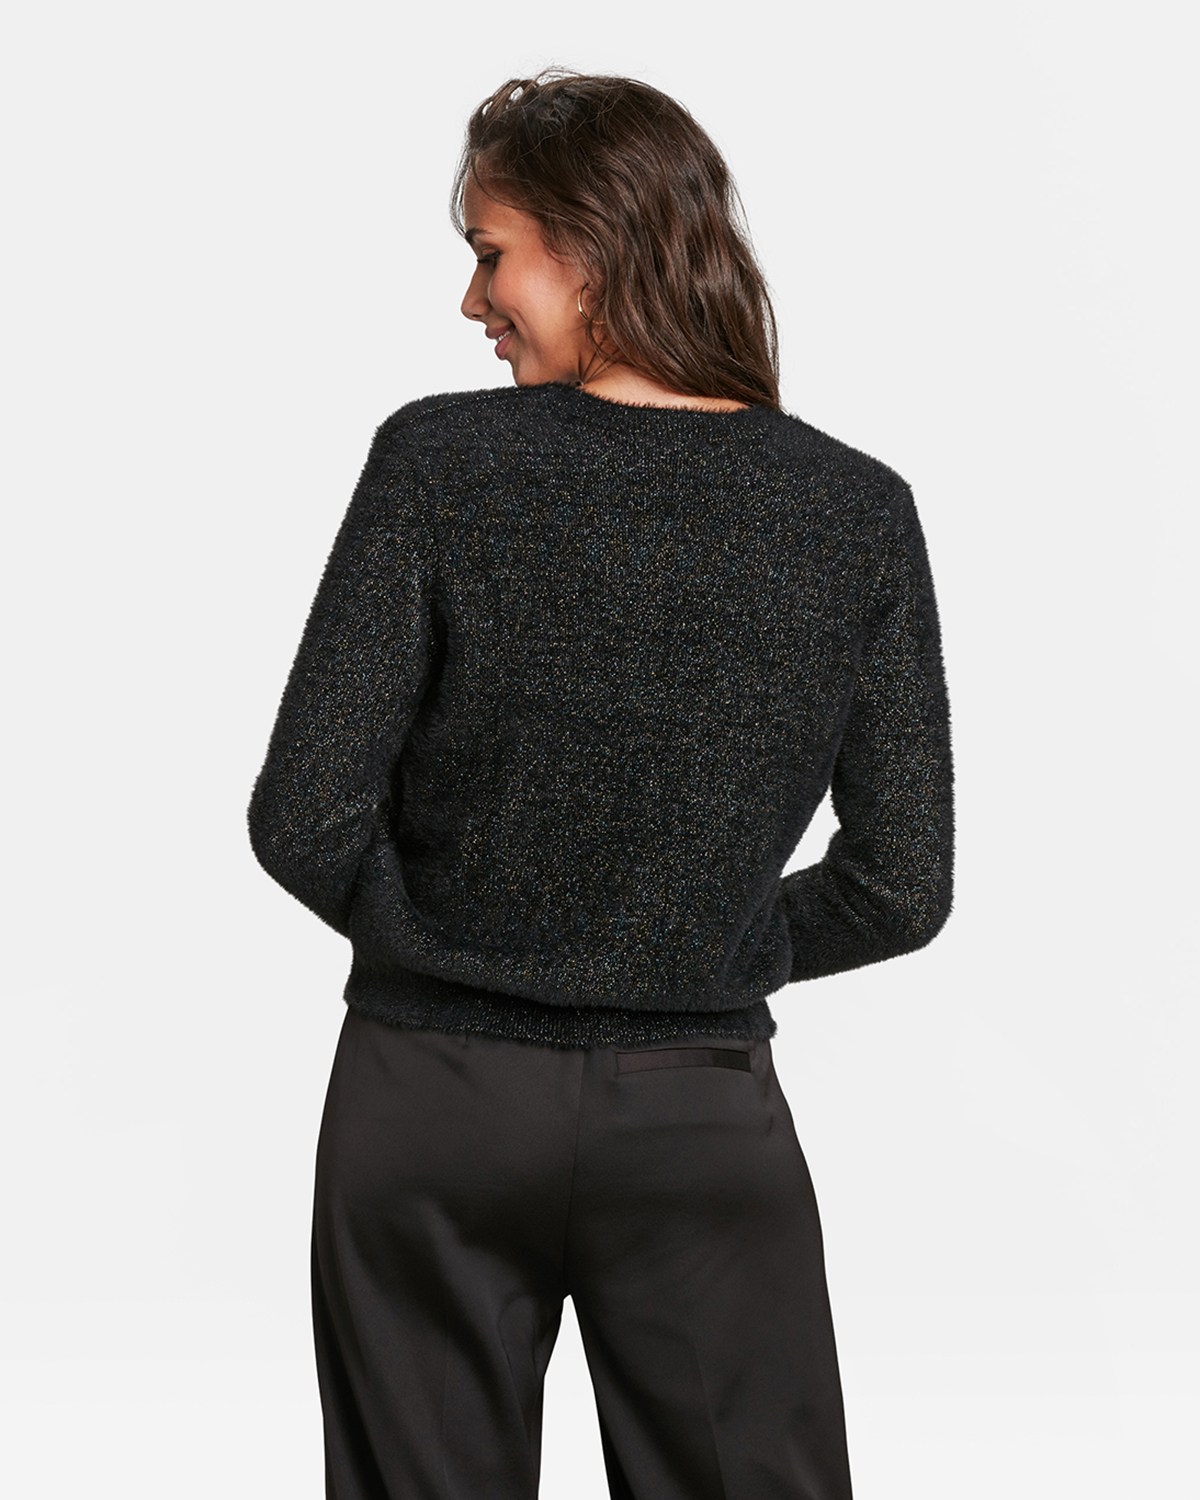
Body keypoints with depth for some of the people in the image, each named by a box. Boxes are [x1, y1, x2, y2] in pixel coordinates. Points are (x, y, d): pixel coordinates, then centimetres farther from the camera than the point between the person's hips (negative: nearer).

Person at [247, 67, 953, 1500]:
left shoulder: (442, 458, -12)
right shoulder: (861, 513, -6)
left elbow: (306, 820, -13)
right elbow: (899, 887, -3)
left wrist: (444, 943, 5)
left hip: (434, 1109, -1)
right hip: (704, 1116, 1)